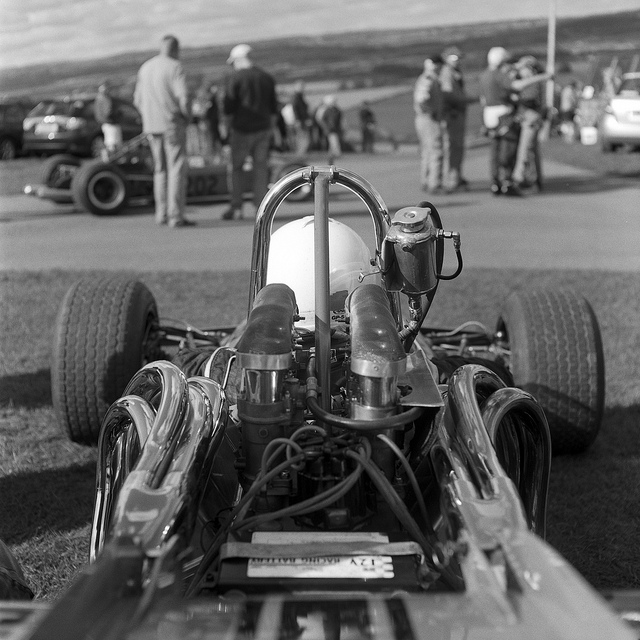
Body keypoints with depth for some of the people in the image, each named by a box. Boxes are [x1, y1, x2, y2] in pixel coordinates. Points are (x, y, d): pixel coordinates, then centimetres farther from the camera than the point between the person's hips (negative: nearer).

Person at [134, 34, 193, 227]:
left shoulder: (145, 68, 12)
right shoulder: (175, 67, -9)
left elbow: (138, 99, 15)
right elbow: (183, 98, -18)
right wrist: (187, 117, -1)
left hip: (152, 126, 6)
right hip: (173, 124, -6)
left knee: (161, 169, 15)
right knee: (177, 169, -4)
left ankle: (162, 213, 14)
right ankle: (176, 216, -8)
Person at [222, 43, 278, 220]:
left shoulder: (235, 78, -7)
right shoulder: (266, 77, 10)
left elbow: (228, 106, -8)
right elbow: (274, 107, 13)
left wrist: (229, 126, 6)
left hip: (242, 129, -4)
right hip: (263, 129, 4)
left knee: (236, 167, 4)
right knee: (261, 167, 6)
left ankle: (236, 207, 1)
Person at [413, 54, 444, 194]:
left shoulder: (421, 79, 15)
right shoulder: (428, 81, -17)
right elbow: (421, 99, -33)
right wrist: (431, 111, -21)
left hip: (421, 120, 11)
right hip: (431, 120, -11)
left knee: (426, 153, 15)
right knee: (436, 152, -9)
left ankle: (425, 183, 21)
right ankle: (434, 185, -10)